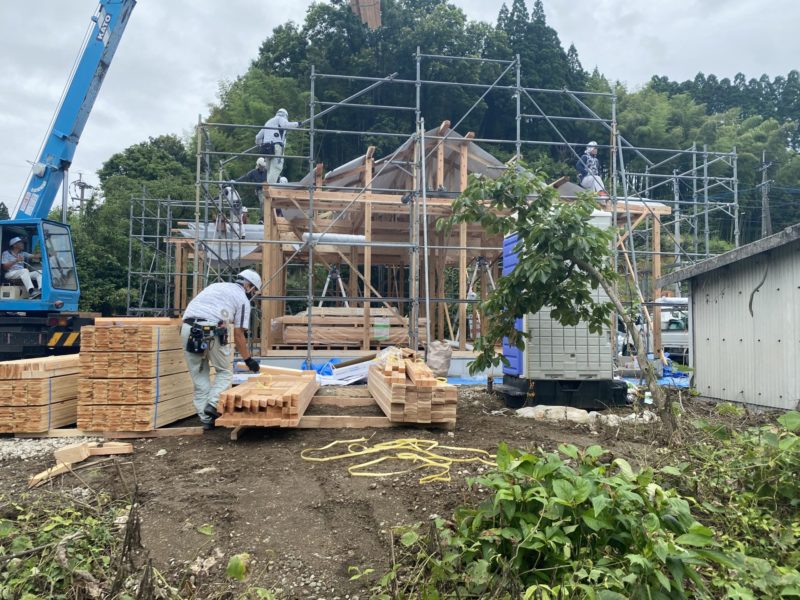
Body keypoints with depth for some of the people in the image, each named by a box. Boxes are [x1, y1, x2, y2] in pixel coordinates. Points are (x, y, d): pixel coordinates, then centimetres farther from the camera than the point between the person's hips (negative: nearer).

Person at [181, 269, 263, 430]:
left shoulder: (215, 286, 29)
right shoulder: (242, 299, 11)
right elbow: (238, 335, 7)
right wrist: (248, 359, 16)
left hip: (188, 329, 6)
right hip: (211, 331, -5)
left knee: (199, 376, 14)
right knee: (225, 371, 16)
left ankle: (206, 419, 14)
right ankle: (213, 404, -3)